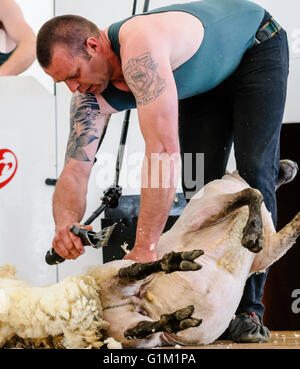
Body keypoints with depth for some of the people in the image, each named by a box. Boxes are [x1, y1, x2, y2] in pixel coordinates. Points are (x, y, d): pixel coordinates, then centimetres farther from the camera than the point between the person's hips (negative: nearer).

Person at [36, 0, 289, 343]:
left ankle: (249, 309, -13)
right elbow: (75, 171, -23)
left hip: (256, 47, -7)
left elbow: (164, 149, -50)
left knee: (253, 172, -16)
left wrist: (144, 246, -51)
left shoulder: (140, 46, -45)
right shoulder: (91, 96, -19)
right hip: (205, 78, 7)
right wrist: (66, 224, -47)